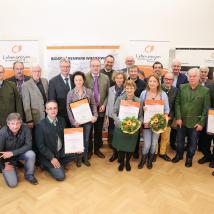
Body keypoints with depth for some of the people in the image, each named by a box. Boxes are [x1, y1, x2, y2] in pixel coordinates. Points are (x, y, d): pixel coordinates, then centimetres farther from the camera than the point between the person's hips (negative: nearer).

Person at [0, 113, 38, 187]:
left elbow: (28, 145, -22)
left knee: (31, 154, -31)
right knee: (12, 183, -10)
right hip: (7, 158, -2)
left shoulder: (25, 128, -24)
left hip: (20, 153, 2)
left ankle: (29, 175, -4)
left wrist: (12, 153, -29)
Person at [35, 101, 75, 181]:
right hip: (48, 155, -6)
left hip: (61, 151, 6)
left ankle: (59, 164, 6)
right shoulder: (40, 125, -18)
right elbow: (40, 146, -15)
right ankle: (47, 165, 12)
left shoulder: (61, 120, -1)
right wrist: (52, 158, -18)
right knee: (60, 176, -15)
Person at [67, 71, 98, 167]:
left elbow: (93, 105, 4)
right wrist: (73, 121, -13)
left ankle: (85, 157, 30)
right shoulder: (70, 93, -5)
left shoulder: (89, 91, -1)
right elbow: (68, 109, -6)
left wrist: (95, 116, -9)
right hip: (76, 121, -1)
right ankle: (78, 158, 29)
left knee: (86, 140, 12)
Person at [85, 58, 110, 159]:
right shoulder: (84, 77, -6)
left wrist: (104, 105, -7)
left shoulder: (105, 78, 2)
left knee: (99, 131, 13)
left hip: (100, 108, 2)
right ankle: (89, 150, 28)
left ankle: (97, 149, 31)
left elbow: (108, 94, 5)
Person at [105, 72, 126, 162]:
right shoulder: (111, 89, 1)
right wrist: (106, 117, 3)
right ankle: (115, 152, 30)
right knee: (111, 138, 6)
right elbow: (108, 103, 4)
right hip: (112, 117, 2)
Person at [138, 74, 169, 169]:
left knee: (154, 143, 11)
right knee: (147, 144, -2)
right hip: (146, 123, -1)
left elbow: (167, 109, 3)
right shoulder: (143, 93, -2)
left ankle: (150, 160, 36)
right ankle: (143, 159, 28)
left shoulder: (163, 94, -1)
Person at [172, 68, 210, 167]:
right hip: (181, 120, 2)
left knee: (193, 142, 14)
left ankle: (189, 158, 36)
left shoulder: (205, 90, -8)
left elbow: (206, 109, -6)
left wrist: (201, 123, -9)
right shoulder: (182, 87, -2)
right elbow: (177, 103, -2)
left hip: (195, 122, -1)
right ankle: (179, 155, 39)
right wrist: (178, 118, -9)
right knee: (180, 140, 16)